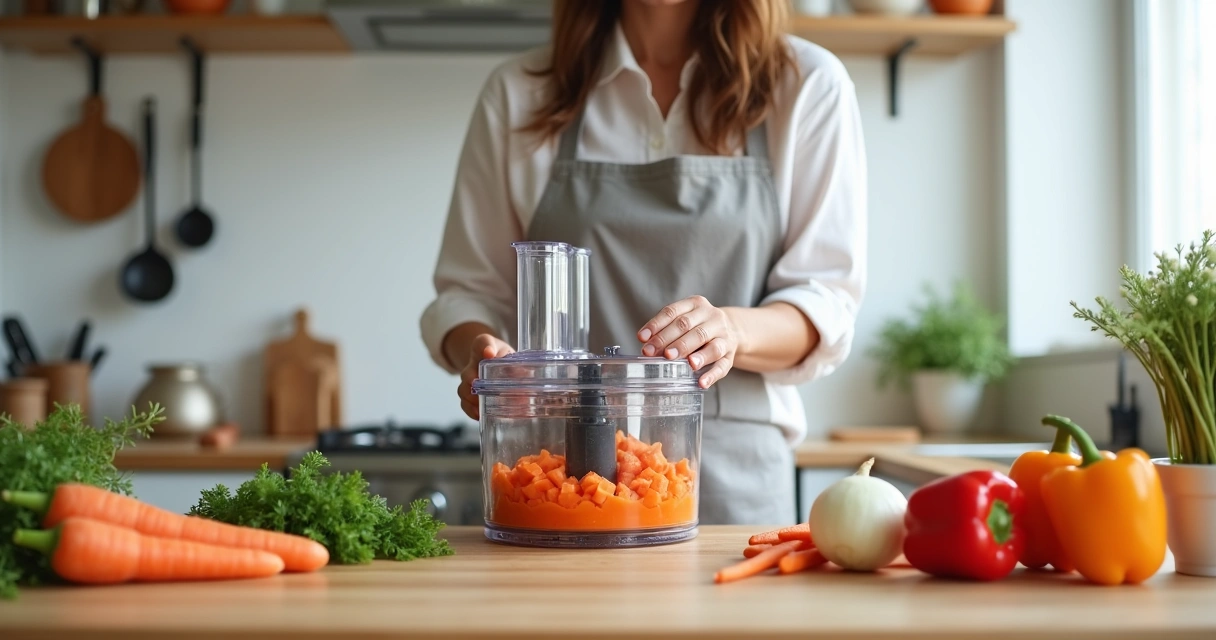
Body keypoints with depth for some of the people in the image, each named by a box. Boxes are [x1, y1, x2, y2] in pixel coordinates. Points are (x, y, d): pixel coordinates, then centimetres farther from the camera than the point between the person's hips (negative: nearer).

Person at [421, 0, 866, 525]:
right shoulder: (518, 93, 6)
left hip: (732, 485, 0)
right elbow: (471, 288, 9)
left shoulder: (808, 86, 3)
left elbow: (827, 304, -2)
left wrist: (732, 329, -23)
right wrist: (478, 348, -14)